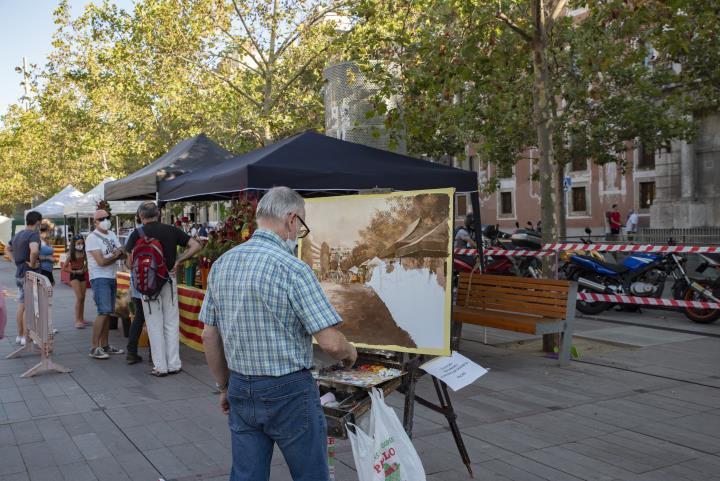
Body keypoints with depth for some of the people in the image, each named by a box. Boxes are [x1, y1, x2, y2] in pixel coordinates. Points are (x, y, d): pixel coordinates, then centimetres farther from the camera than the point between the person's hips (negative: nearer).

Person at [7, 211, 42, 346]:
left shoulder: (18, 235, 11)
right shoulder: (34, 234, -16)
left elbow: (8, 249, 28)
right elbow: (34, 250, -36)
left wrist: (16, 261, 19)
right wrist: (32, 264, -21)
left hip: (19, 274, 9)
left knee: (21, 306, 15)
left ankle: (20, 335, 22)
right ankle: (26, 337, 0)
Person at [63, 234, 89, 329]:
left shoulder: (84, 254, 2)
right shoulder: (71, 255, -9)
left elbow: (87, 263, 18)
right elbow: (64, 268, -6)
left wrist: (85, 269, -1)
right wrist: (75, 271, -12)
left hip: (82, 276, 5)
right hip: (74, 276, -5)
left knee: (82, 298, 10)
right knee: (79, 297, -15)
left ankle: (81, 319, 21)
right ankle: (77, 320, -13)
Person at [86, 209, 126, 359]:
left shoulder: (112, 235, 12)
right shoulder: (92, 238, -11)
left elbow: (122, 252, 8)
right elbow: (101, 261, -18)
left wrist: (119, 252, -14)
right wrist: (115, 255, -4)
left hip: (112, 278, 8)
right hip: (99, 278, -8)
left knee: (108, 313, 11)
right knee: (103, 312, -15)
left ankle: (104, 345, 20)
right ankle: (94, 348, -11)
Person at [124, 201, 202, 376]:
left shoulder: (137, 233, -4)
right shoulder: (171, 230, 3)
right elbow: (196, 245, -2)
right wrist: (178, 261, 0)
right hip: (169, 279, 2)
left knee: (154, 325, 5)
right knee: (172, 323, 9)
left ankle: (160, 366, 8)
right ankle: (174, 364, 12)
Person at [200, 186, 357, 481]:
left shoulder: (221, 264, 2)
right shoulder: (293, 268, -18)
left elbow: (209, 336, 8)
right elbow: (330, 342, -20)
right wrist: (349, 352, 2)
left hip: (240, 391, 6)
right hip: (288, 392, -6)